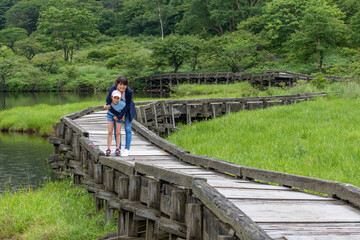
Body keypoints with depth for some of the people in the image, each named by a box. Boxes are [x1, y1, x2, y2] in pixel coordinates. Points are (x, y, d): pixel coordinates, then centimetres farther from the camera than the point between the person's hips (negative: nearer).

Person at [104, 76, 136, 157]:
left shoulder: (129, 91, -33)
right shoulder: (112, 89, -28)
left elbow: (127, 106, -25)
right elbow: (108, 102, -20)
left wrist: (119, 116, -22)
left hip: (128, 110, -3)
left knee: (128, 129, -4)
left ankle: (127, 149, 2)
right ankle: (119, 149, 14)